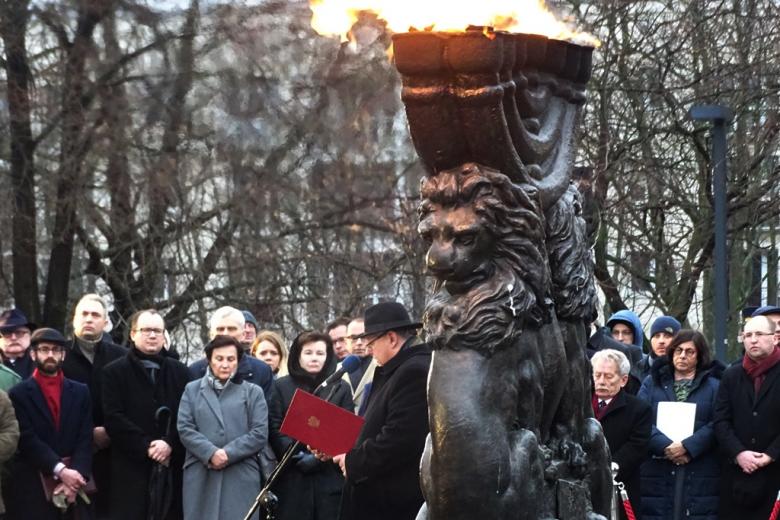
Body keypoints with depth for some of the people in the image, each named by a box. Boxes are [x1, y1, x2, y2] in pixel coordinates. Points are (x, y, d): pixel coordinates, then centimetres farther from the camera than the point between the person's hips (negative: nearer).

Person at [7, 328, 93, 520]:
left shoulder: (80, 392, 13)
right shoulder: (19, 394, 3)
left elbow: (85, 439, 4)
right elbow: (28, 440, -8)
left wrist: (75, 474, -12)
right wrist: (60, 470, -18)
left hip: (74, 481, 3)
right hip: (33, 486, -3)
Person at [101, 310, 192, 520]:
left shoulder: (179, 372, 14)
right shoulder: (114, 372, 6)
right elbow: (113, 418, -4)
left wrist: (169, 443, -12)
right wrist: (146, 446, -12)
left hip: (173, 467, 3)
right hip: (130, 469, -2)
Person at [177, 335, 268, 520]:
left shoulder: (253, 392, 12)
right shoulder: (192, 390, 15)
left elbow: (260, 434, 1)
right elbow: (185, 429, 3)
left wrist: (229, 453, -12)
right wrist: (211, 453, -13)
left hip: (241, 478, -1)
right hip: (201, 478, 1)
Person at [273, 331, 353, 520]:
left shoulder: (341, 388, 9)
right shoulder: (282, 387, 7)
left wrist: (319, 457, -8)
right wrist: (298, 456, -11)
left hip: (330, 476, 0)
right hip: (292, 478, 0)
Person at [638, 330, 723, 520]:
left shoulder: (713, 386, 11)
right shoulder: (652, 382, 15)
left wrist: (687, 446, -15)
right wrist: (665, 446, -14)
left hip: (700, 475, -1)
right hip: (658, 473, 1)